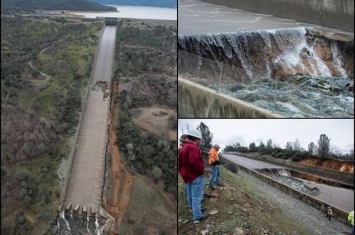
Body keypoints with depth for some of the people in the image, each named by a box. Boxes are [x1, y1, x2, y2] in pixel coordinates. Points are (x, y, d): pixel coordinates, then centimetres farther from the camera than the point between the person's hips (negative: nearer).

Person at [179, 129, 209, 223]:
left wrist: (183, 172, 16)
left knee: (191, 195, 22)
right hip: (196, 176, -10)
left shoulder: (184, 147, 13)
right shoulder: (193, 147, -21)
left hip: (187, 175, 10)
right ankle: (197, 216, -1)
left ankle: (194, 210, 39)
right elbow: (194, 161, -33)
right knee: (197, 197, -5)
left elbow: (181, 162, 17)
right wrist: (201, 170, -19)